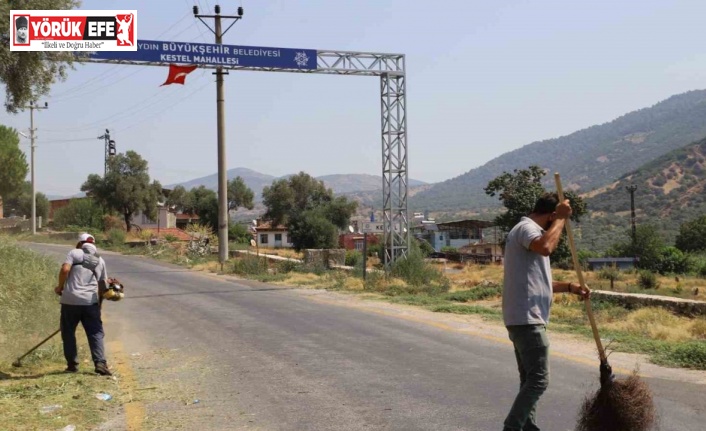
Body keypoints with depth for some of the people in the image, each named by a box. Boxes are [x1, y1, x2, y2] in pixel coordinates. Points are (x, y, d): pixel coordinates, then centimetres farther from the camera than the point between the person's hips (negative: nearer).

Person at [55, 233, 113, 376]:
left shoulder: (74, 253, 2)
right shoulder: (100, 260, 14)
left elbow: (65, 269, -13)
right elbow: (102, 283, 16)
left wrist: (60, 286, 0)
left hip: (70, 300, -2)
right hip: (91, 301, 2)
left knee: (68, 332, 13)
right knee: (96, 333, 4)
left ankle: (72, 364, 15)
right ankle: (100, 363, -11)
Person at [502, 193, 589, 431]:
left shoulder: (529, 231, 24)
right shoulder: (526, 227, -10)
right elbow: (546, 247, -35)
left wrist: (569, 287, 20)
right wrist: (562, 218, -21)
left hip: (525, 318, 11)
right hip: (527, 318, -11)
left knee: (530, 379, 14)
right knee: (538, 379, -11)